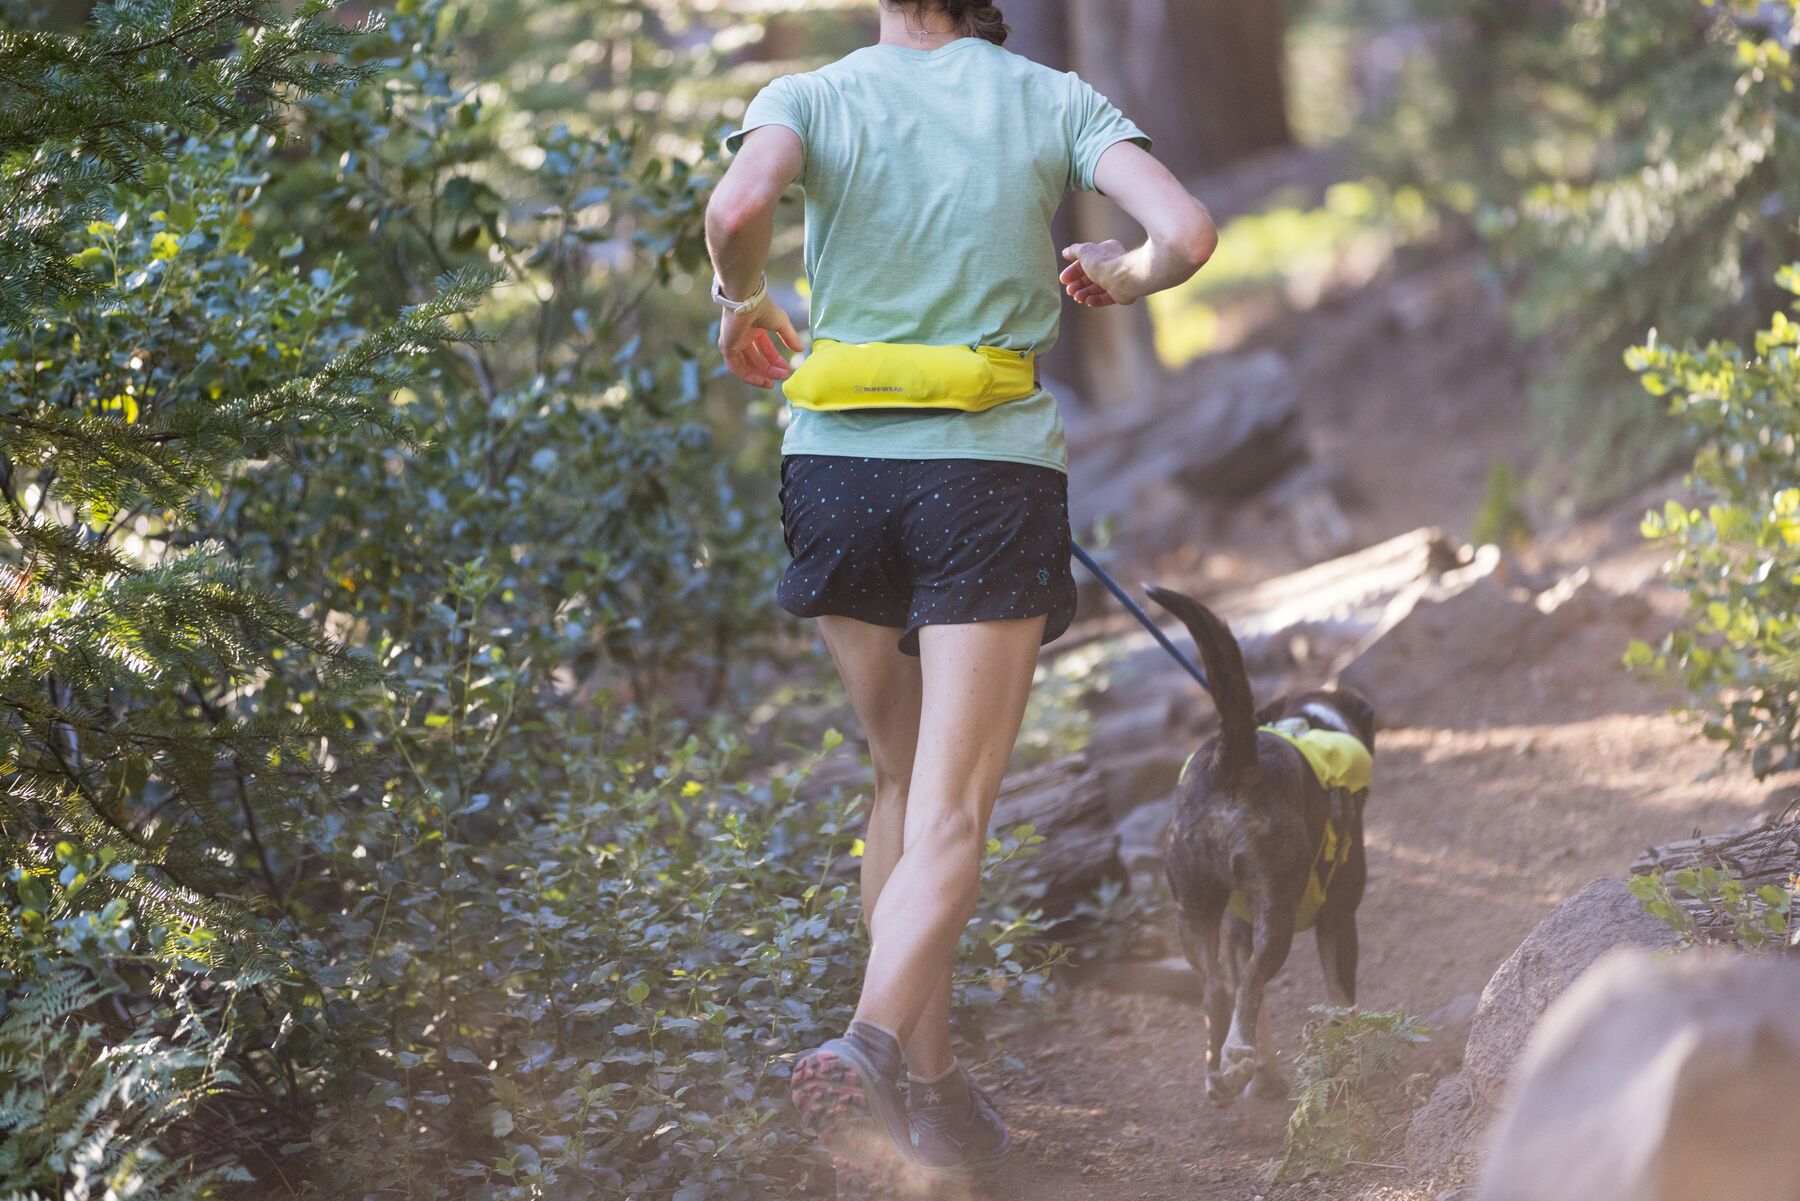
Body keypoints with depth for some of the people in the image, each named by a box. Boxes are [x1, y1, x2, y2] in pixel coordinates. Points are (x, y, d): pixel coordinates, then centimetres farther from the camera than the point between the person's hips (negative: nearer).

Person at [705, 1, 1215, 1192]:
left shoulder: (813, 98, 0)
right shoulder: (1054, 102, 2)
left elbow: (739, 206, -21)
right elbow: (1188, 234, -10)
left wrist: (743, 301, 0)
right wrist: (1116, 278, 12)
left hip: (839, 468, 2)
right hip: (991, 471, -2)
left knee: (907, 785, 19)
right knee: (950, 815, -6)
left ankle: (936, 1084, 21)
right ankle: (867, 1050, -30)